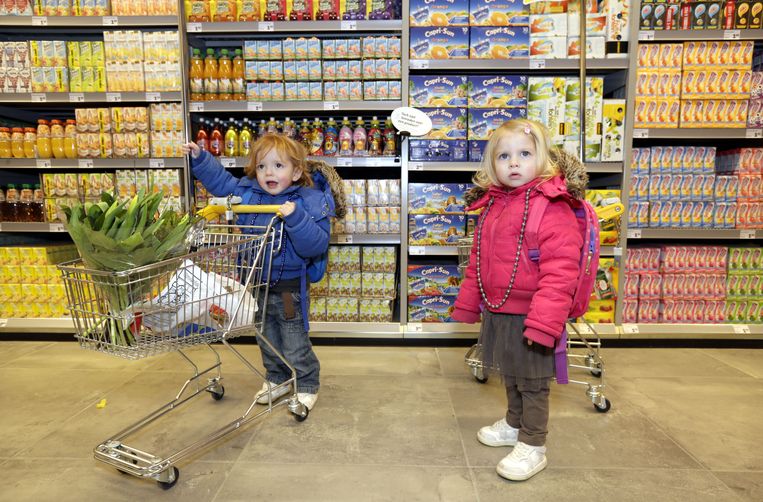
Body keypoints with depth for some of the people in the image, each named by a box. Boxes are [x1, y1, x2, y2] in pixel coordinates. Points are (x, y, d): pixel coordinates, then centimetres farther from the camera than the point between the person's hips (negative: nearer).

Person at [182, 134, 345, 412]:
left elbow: (316, 245, -28)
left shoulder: (310, 203, -20)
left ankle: (307, 386, 32)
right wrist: (200, 158, 8)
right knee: (267, 339, 23)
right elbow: (221, 181, 16)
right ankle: (277, 379, 45)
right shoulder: (248, 192, -4)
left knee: (295, 345, 9)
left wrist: (295, 218, -39)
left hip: (288, 287, -6)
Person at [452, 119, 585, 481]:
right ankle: (514, 424, 46)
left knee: (532, 382, 9)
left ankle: (533, 447, 27)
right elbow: (477, 261, 14)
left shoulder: (552, 206, -17)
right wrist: (468, 303, 16)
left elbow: (560, 270, -23)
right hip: (497, 311, 7)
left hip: (530, 316, -7)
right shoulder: (492, 205, 7)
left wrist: (544, 321, -27)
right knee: (510, 375, 24)